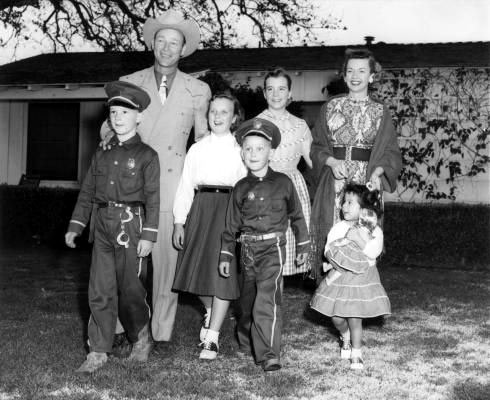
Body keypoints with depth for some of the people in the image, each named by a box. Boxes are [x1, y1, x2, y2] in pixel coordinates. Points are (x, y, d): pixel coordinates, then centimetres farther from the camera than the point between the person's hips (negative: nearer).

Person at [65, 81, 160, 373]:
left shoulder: (146, 155, -2)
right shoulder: (103, 154, 12)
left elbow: (153, 198, -6)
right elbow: (87, 192, 16)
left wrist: (148, 235, -13)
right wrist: (75, 226, 12)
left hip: (130, 224, -5)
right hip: (102, 225, 5)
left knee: (130, 288, 3)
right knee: (100, 290, 4)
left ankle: (141, 338, 28)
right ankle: (99, 352, 11)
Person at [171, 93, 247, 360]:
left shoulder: (240, 151, 4)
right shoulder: (197, 149, 11)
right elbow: (185, 186, 9)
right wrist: (179, 221, 2)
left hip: (229, 210, -3)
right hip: (200, 208, 3)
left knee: (222, 272, -6)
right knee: (199, 268, 8)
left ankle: (212, 338, -1)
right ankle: (211, 312, 39)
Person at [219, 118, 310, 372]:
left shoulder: (282, 183, 0)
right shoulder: (241, 188, 5)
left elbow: (296, 216, 10)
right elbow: (231, 225, 11)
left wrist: (302, 246, 14)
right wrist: (225, 256, 10)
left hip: (273, 248, -3)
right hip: (247, 248, 4)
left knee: (266, 300, -15)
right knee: (247, 300, 15)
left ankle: (269, 355, -14)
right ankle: (247, 344, 36)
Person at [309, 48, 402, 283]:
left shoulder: (380, 112, 8)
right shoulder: (331, 107, 10)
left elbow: (390, 152, 3)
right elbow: (317, 146, 9)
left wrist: (377, 172, -15)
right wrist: (332, 162, -10)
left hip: (366, 178, -1)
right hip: (334, 181, 1)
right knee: (331, 235, -3)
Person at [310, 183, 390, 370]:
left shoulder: (373, 230, -8)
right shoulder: (338, 227, 1)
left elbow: (373, 252, -21)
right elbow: (328, 249, 1)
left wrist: (357, 239, -31)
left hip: (362, 277, -3)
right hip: (339, 276, 3)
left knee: (354, 318, -4)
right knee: (336, 317, 4)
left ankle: (356, 353, 14)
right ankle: (346, 337, 38)